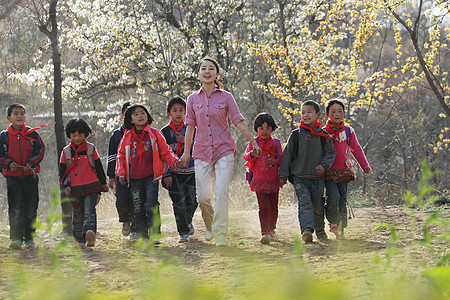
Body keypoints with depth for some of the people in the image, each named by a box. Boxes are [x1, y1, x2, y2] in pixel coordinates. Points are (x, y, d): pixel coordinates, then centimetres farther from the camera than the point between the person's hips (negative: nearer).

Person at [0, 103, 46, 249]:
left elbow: (40, 150, 2)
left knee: (31, 209, 5)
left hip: (30, 176, 1)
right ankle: (16, 238, -9)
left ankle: (29, 238, 16)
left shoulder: (32, 134, 3)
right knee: (15, 209, -8)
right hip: (12, 177, -1)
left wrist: (31, 163, -14)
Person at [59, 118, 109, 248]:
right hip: (74, 189, 2)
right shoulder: (66, 152, 8)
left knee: (89, 211, -17)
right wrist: (65, 186, -3)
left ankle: (89, 232, -36)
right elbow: (62, 172, 10)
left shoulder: (91, 149, 6)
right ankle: (80, 240, 18)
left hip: (91, 186, -2)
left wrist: (103, 184, 15)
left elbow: (99, 168, 13)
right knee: (78, 216, 7)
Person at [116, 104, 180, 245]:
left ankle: (154, 234, -8)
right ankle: (141, 234, 14)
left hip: (151, 176, -2)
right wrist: (121, 173, 6)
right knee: (138, 207, 5)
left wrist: (174, 161, -11)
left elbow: (165, 152, 6)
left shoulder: (155, 134, 2)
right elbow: (121, 155, 15)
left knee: (151, 205, -10)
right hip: (134, 179, 3)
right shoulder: (127, 137, 8)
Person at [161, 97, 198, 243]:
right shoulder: (165, 132, 3)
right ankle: (184, 232, -2)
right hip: (174, 172, -2)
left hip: (190, 171, 2)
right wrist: (166, 174, -7)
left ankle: (188, 221, 33)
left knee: (191, 201, 2)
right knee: (178, 201, -10)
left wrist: (186, 142, -14)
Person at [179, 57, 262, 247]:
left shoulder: (226, 97, 3)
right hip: (202, 152, 2)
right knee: (203, 197, -2)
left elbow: (239, 123, 4)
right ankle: (209, 226, 27)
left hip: (224, 150, -2)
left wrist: (254, 143, 2)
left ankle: (220, 235, -10)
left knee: (222, 193, -14)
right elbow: (190, 126, 11)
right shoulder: (193, 99, 9)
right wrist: (186, 152, 8)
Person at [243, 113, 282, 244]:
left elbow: (281, 159, 2)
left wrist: (274, 162, -22)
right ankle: (265, 233, -16)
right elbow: (246, 156, -10)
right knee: (263, 207, -13)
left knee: (273, 207, 10)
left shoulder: (276, 143, 5)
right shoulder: (253, 142, 2)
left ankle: (271, 230, 30)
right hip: (259, 180, -2)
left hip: (274, 179, 2)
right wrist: (252, 154, -34)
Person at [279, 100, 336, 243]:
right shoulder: (296, 135, 2)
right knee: (305, 202, -18)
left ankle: (320, 230, 30)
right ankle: (306, 230, -30)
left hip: (318, 177, 2)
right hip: (299, 177, -1)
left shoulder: (323, 135, 4)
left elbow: (330, 153, 7)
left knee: (318, 205, 9)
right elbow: (287, 155, 5)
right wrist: (283, 175, 4)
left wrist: (324, 165, -11)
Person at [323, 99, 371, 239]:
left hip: (344, 171, 3)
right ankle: (333, 223, 0)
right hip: (328, 172, -3)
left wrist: (365, 166, 12)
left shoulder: (348, 131, 8)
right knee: (333, 197, -19)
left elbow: (356, 149, 16)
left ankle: (341, 229, 13)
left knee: (342, 200, 4)